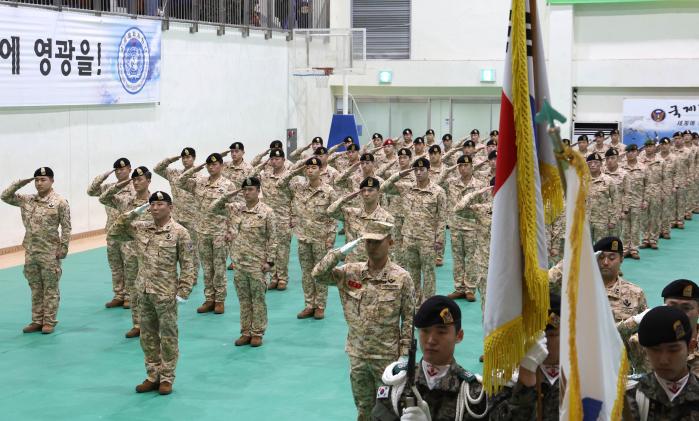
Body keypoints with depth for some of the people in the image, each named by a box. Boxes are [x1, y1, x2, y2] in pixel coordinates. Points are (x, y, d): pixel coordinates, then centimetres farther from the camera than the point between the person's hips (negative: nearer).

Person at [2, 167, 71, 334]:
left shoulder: (60, 202, -7)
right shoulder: (27, 200, 7)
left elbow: (66, 227, -7)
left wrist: (63, 248, -12)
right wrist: (21, 182, 0)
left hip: (50, 253, -5)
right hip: (30, 252, 5)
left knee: (50, 289, 2)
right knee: (35, 289, 12)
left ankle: (49, 322, 9)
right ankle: (37, 321, 19)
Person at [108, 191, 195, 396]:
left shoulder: (179, 232, -11)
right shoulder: (140, 228, 3)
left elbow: (188, 266, -9)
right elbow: (114, 233, 9)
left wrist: (183, 292, -14)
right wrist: (132, 214, -1)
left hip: (166, 294, -5)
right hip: (143, 292, 5)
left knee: (168, 337, 5)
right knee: (148, 336, 12)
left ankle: (166, 379, 15)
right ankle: (153, 376, 23)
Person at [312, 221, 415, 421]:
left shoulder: (401, 277, -10)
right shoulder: (351, 272, -1)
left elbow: (409, 319, -7)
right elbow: (318, 275, -6)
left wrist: (404, 354, -10)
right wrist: (340, 252, -15)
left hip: (387, 356, -3)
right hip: (357, 355, 3)